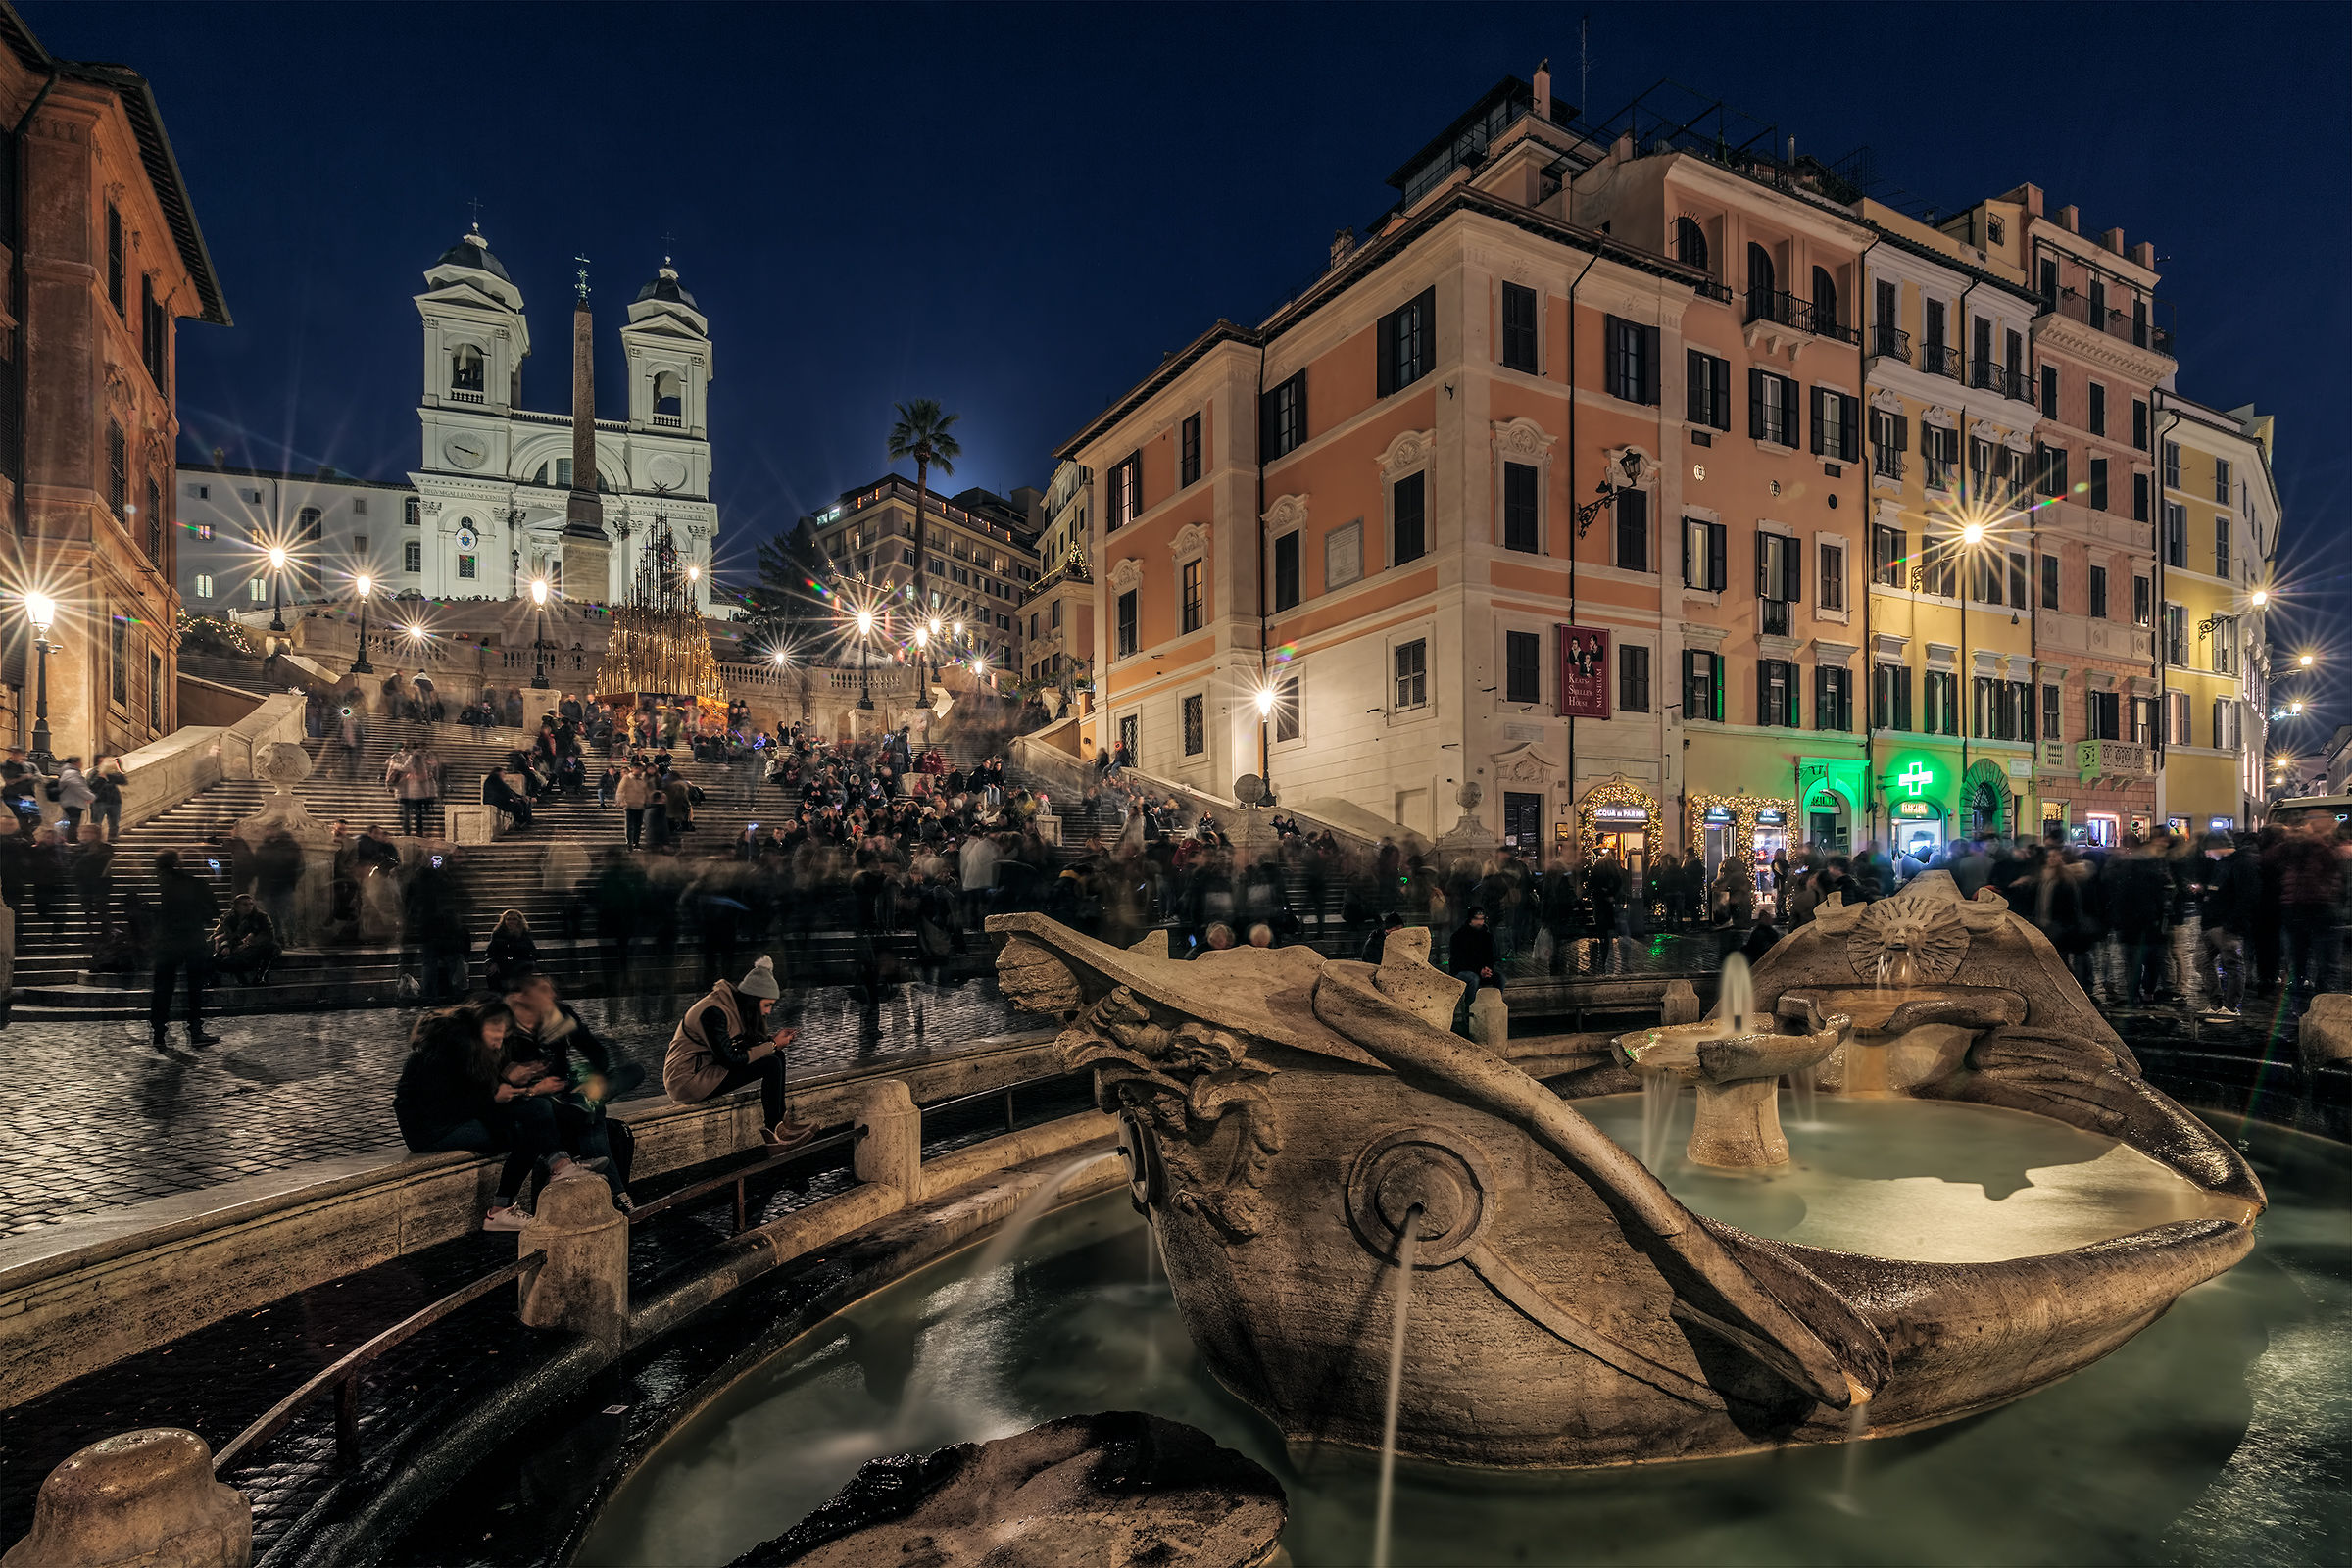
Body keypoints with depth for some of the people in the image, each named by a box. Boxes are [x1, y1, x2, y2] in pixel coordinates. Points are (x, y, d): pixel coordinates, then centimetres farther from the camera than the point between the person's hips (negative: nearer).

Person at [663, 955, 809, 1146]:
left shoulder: (734, 1006, 6)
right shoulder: (714, 1012, -23)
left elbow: (744, 1046, 14)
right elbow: (730, 1059, -23)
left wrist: (774, 1038, -1)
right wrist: (772, 1045, -15)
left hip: (706, 1068, 10)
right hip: (688, 1079, -10)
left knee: (777, 1057, 1)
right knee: (771, 1064, -19)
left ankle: (780, 1123, 0)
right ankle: (772, 1130, -7)